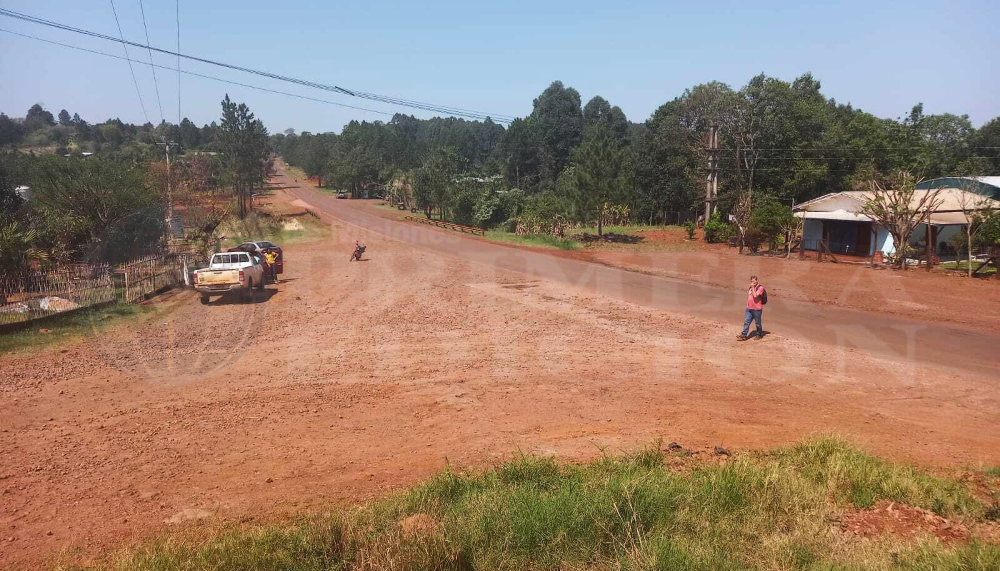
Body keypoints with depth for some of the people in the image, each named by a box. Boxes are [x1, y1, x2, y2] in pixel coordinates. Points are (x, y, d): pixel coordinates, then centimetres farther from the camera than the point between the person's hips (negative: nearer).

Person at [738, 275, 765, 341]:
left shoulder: (760, 288, -11)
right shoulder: (750, 288, 13)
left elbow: (755, 296, -23)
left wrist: (753, 288, -18)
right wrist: (747, 304, 19)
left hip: (757, 309, -7)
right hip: (749, 308, 7)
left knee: (758, 323, 7)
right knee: (746, 322, 3)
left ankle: (759, 335, 23)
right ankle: (743, 335, 4)